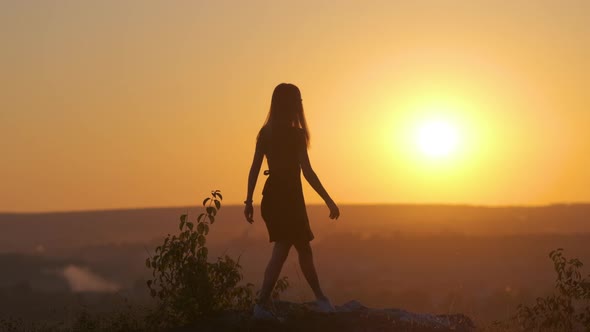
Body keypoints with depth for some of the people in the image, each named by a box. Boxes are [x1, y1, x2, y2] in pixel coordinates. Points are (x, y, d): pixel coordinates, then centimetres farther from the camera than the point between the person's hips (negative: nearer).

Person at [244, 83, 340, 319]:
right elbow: (307, 172, -15)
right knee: (280, 252, -1)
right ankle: (262, 304, -6)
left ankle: (320, 298, 26)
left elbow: (254, 169, 5)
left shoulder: (265, 132, 6)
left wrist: (249, 201, 10)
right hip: (289, 198, -7)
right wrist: (328, 201, -10)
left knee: (303, 248, 17)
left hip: (271, 196, 7)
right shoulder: (295, 134, -13)